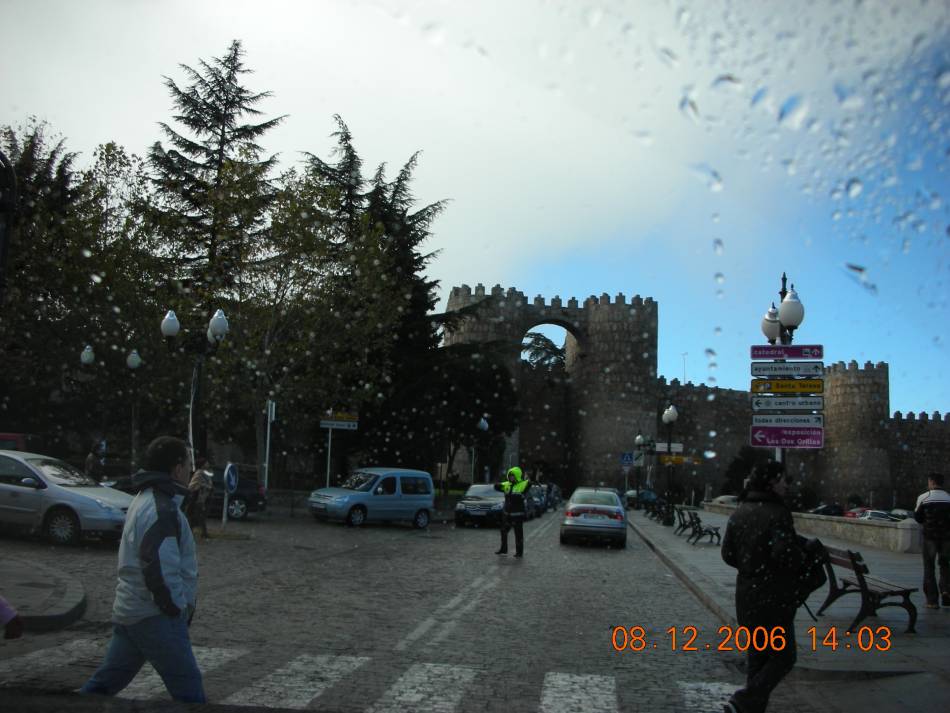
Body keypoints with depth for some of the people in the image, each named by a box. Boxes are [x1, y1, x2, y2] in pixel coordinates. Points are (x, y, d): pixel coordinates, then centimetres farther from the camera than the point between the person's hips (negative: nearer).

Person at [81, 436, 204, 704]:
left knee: (105, 682, 18)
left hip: (129, 611, 10)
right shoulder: (162, 511, -21)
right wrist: (179, 608, -16)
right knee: (189, 692, -3)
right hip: (156, 617, -10)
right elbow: (160, 571, -27)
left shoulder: (145, 500, 12)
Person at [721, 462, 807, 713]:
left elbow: (728, 553, 7)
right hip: (774, 597, -7)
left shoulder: (739, 512, 6)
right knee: (783, 657, 4)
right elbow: (784, 555, -25)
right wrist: (802, 560, -5)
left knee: (757, 655, 18)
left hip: (746, 595, 7)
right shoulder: (778, 513, -18)